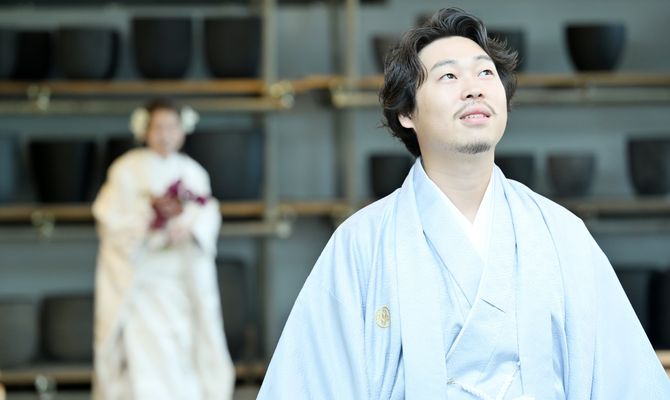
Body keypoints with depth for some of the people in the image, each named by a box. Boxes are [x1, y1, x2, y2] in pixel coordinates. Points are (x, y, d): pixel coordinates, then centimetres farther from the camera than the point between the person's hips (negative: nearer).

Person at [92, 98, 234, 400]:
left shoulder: (192, 172, 9)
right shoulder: (127, 169, -1)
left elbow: (209, 216, 1)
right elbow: (109, 217, -6)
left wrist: (189, 226, -19)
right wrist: (150, 210, -16)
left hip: (182, 277, 4)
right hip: (139, 278, -3)